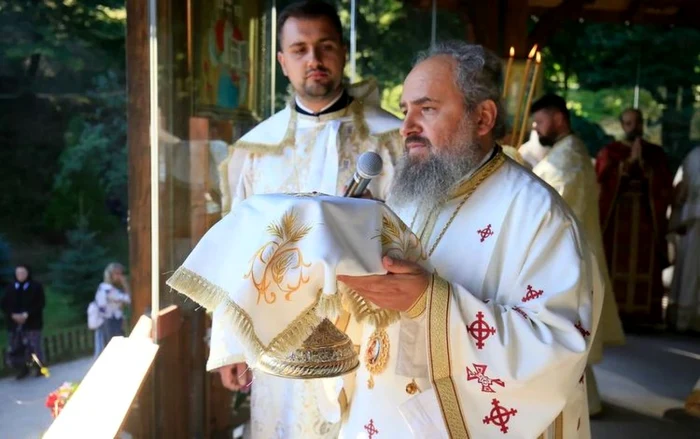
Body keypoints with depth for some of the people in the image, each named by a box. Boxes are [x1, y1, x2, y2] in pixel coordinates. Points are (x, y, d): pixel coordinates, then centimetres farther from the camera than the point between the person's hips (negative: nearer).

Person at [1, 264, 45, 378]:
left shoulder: (36, 287, 0)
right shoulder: (10, 288, 8)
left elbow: (41, 303, -5)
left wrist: (27, 314, -15)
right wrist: (12, 315, -10)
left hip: (32, 323, -3)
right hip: (14, 323, 3)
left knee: (34, 346, -4)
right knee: (17, 348, 4)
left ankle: (38, 368, 8)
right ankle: (22, 368, 16)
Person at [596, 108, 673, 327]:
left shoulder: (656, 152, 14)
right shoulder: (609, 151, 8)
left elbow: (664, 184, 4)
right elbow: (603, 178, -8)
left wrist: (643, 163, -7)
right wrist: (630, 160, -12)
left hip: (646, 216, 2)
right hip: (616, 215, -2)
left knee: (643, 265, -4)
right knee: (614, 264, -8)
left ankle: (639, 313, 0)